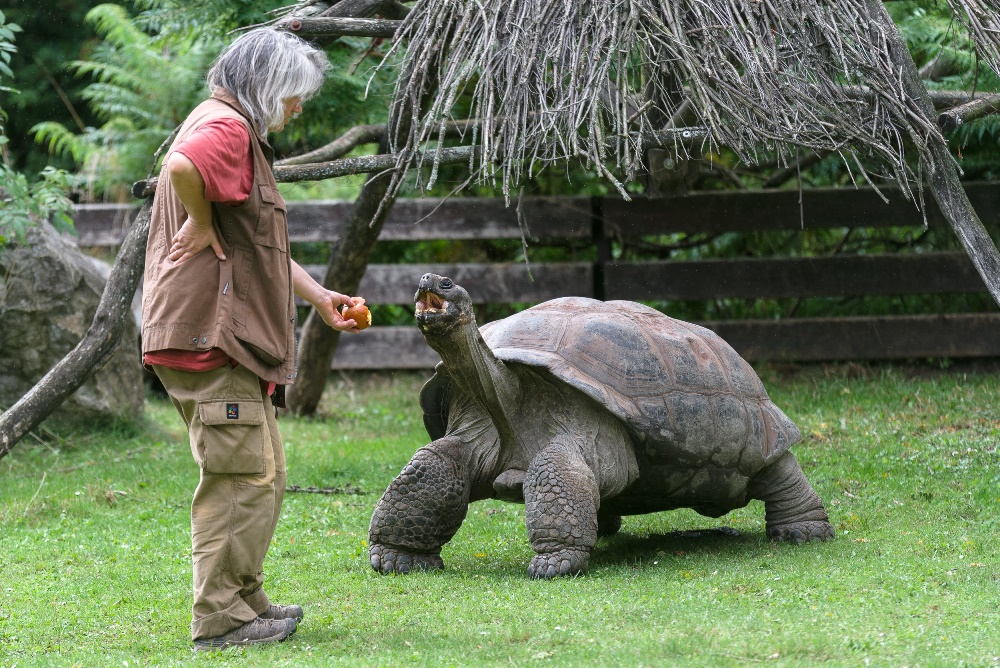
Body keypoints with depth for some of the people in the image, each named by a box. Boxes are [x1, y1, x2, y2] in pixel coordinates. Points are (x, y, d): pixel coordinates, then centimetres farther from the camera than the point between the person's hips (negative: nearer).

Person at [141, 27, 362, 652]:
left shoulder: (245, 136, 24)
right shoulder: (226, 126, -12)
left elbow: (262, 242, 32)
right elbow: (182, 166, -37)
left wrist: (318, 296, 28)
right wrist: (203, 225, -20)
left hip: (235, 338, 11)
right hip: (209, 335, -11)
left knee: (264, 476, 16)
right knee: (242, 476, -9)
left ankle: (246, 600, 24)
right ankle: (220, 618, -6)